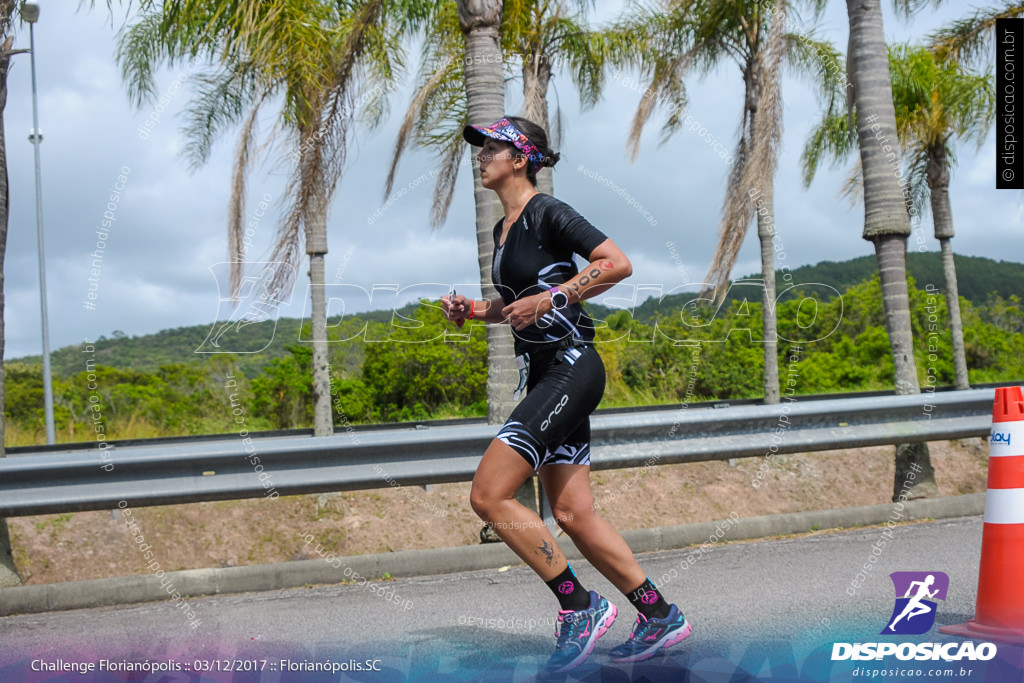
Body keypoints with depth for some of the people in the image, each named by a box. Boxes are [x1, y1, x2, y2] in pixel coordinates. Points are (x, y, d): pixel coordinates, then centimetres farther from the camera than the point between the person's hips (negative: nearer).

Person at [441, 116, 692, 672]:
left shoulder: (548, 213, -9)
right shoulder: (503, 228, 17)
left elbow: (618, 264, -16)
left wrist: (551, 297, -19)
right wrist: (471, 310, 12)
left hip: (570, 369, -9)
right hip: (543, 376, 9)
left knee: (488, 495, -14)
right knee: (573, 515, 8)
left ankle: (580, 606, -4)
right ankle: (660, 616, 17)